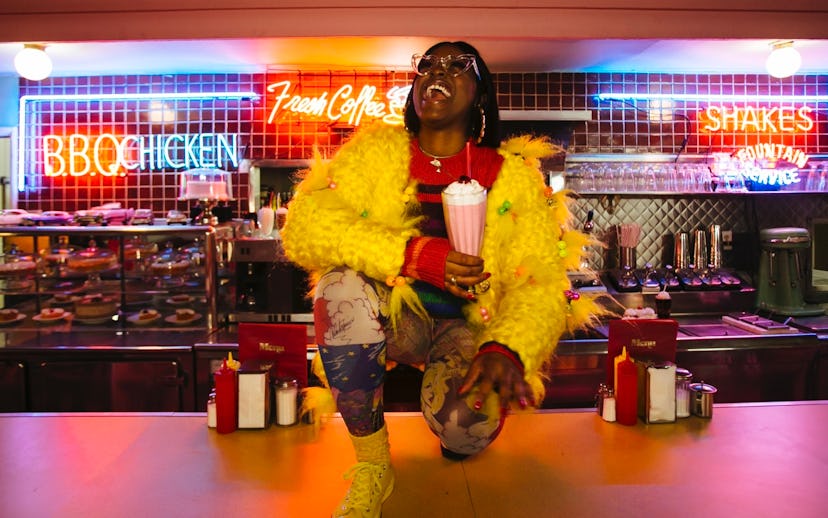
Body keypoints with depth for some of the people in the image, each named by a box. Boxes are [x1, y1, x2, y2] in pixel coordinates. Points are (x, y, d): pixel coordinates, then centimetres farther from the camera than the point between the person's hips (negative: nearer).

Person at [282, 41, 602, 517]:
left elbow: (539, 285, -9)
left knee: (468, 427, -31)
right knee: (343, 286, -32)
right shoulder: (377, 153, -1)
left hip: (467, 326, -1)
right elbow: (303, 228, -14)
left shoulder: (511, 177, -3)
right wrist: (412, 254, -27)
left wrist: (506, 351, -31)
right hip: (391, 315, 1)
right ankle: (372, 465, -12)